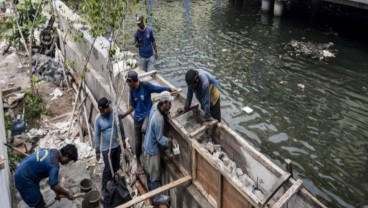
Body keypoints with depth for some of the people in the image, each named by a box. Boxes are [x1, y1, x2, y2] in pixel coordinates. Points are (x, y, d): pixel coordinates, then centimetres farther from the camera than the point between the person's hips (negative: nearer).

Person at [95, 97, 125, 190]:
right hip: (106, 148, -3)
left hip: (117, 145, 4)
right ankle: (105, 187, 24)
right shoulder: (98, 119, -17)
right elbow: (97, 135, -9)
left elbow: (121, 128, 4)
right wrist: (97, 151, -6)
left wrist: (123, 140, 12)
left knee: (116, 166, 19)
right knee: (108, 168, 3)